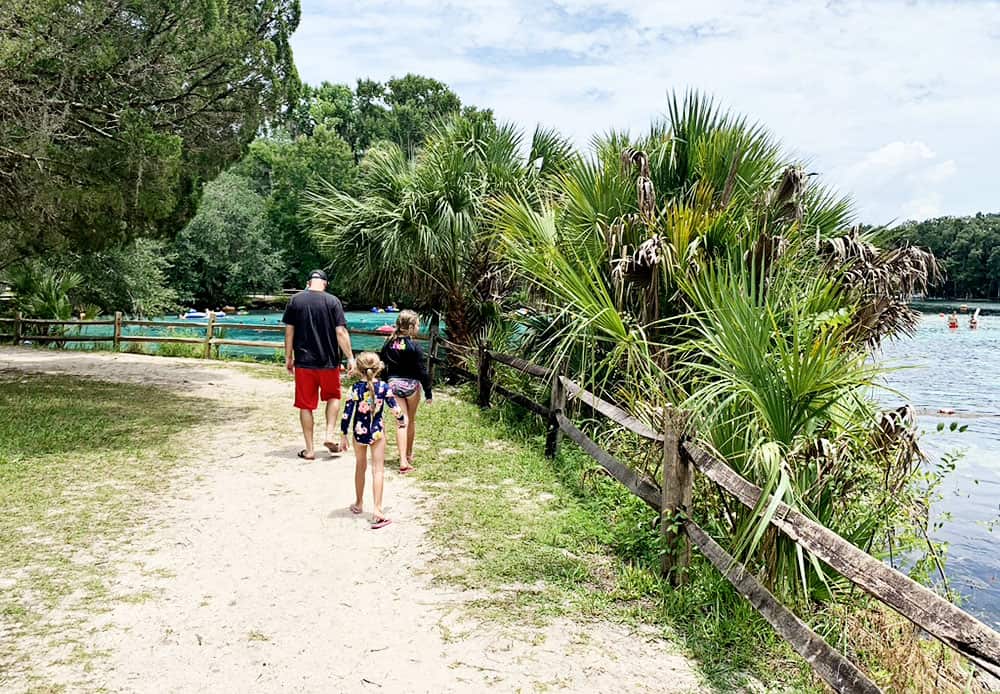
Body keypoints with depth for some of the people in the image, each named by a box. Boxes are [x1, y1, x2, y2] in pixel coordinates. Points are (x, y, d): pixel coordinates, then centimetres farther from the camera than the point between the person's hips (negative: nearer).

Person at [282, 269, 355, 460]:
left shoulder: (295, 300, 0)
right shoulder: (332, 301, -5)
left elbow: (289, 331, 2)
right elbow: (341, 332, -9)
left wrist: (288, 357, 11)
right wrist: (350, 357, -3)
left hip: (303, 361, 1)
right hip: (328, 361, -1)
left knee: (305, 405, 8)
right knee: (333, 397, 23)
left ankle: (309, 449, 12)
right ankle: (330, 434, 9)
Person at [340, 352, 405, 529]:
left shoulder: (356, 388, -10)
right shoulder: (383, 387, -9)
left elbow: (347, 413, -9)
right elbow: (395, 408, -4)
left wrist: (343, 435, 1)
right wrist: (402, 420, 17)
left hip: (359, 432, 1)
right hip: (377, 431, -1)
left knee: (360, 467, 19)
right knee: (378, 470, 1)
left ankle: (359, 504, 34)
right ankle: (377, 510, -6)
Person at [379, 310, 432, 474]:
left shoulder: (389, 344, 1)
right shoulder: (414, 346, -14)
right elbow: (422, 371, -12)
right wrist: (428, 392, -5)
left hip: (393, 384, 3)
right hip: (411, 385, -3)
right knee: (411, 420, 17)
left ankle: (403, 461, -11)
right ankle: (409, 455, 32)